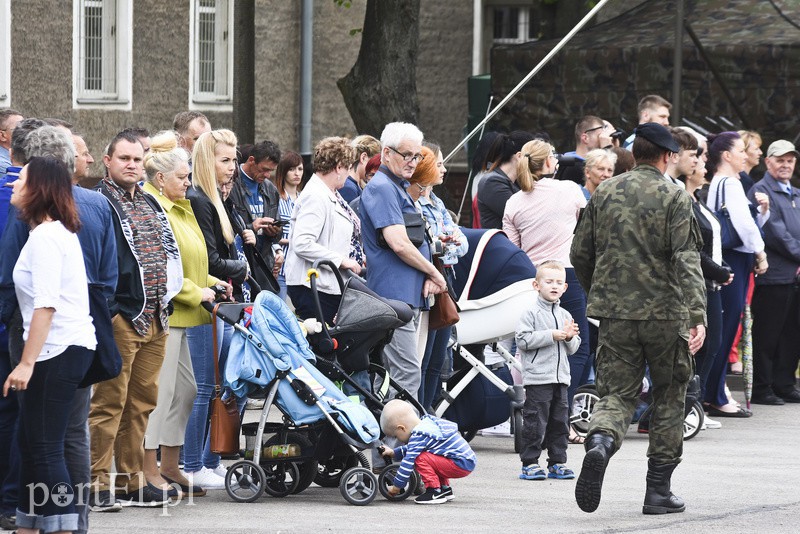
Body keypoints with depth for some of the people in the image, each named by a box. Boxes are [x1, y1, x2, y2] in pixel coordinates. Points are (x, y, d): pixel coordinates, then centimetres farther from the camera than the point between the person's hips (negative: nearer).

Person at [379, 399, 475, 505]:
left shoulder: (419, 436, -17)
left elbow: (408, 462, -15)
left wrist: (396, 487, -6)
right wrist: (394, 453, 31)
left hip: (461, 465, -10)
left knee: (420, 459, -17)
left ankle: (434, 491, -8)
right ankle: (445, 488, 23)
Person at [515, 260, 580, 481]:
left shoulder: (565, 315, 15)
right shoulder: (531, 313, -4)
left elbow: (573, 349, 18)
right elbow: (522, 340, -15)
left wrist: (570, 337, -5)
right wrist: (552, 336, -17)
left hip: (560, 378, 6)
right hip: (537, 378, -6)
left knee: (559, 421, 9)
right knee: (535, 422, -6)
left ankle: (557, 463, 16)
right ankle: (529, 463, 0)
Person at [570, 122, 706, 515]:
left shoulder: (604, 193, 7)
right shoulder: (675, 198, -6)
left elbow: (580, 254, 12)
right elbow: (687, 260, -16)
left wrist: (598, 294, 28)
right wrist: (697, 316, -20)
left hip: (615, 313, 3)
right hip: (665, 313, -3)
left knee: (617, 394, 6)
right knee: (669, 397, 12)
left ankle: (600, 441, -28)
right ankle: (658, 490, 13)